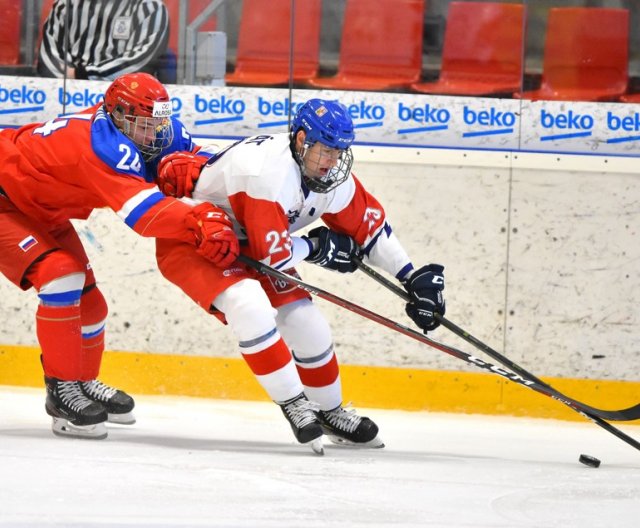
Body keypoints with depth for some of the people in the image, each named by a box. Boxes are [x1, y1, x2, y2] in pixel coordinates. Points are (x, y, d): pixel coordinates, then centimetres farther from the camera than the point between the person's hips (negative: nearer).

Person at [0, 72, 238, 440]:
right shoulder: (104, 143, -37)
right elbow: (143, 211, -48)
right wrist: (202, 224, -58)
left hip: (39, 209, 10)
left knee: (86, 298, 13)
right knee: (61, 273, -25)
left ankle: (84, 382, 33)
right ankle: (62, 388, -16)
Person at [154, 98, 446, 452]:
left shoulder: (332, 177, -8)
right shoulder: (269, 171, -34)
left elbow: (370, 226, 5)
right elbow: (272, 255, -32)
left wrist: (414, 278, 2)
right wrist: (318, 247, -13)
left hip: (243, 243, 9)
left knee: (307, 325, 3)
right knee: (249, 305, -33)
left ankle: (331, 412, 26)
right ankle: (293, 404, -20)